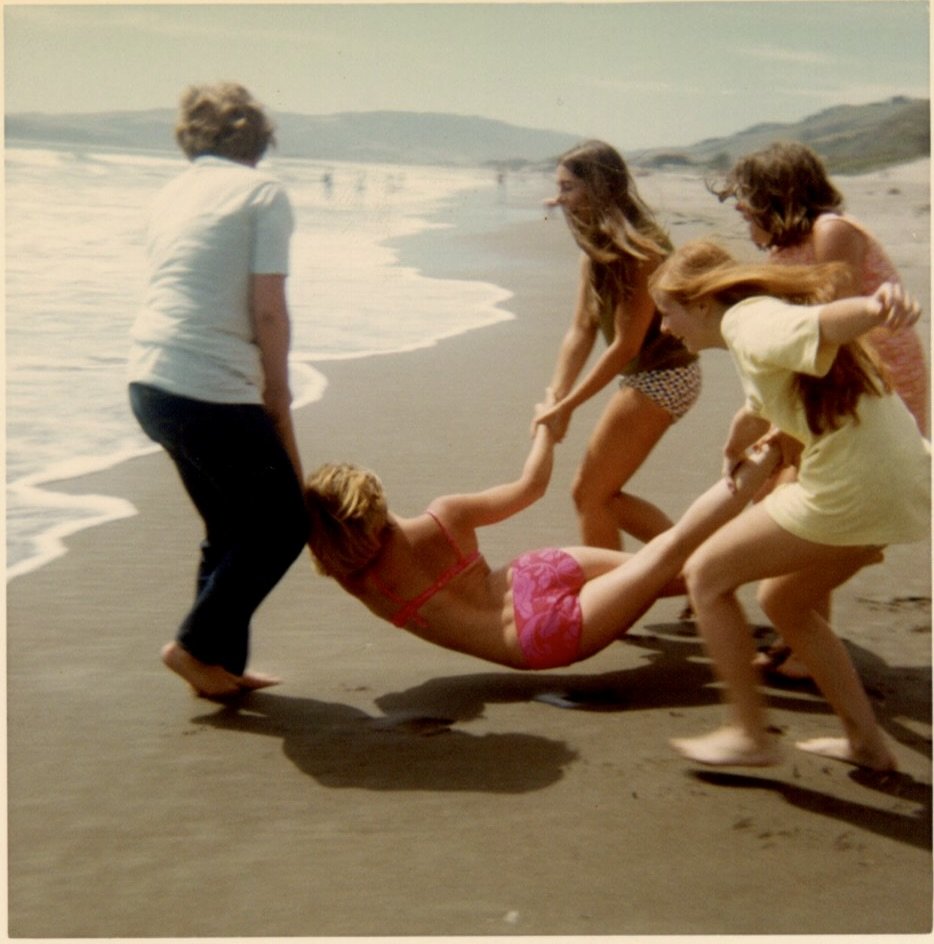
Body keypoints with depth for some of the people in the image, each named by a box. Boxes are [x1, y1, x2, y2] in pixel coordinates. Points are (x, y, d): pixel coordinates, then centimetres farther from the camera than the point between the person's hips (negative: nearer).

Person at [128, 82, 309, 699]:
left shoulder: (173, 194, 19)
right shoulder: (262, 192, -2)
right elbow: (268, 312, -9)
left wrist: (265, 395, 19)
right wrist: (278, 399, 3)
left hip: (151, 383, 8)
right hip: (215, 390, -8)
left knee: (232, 526, 22)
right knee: (283, 523, 9)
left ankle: (220, 663, 26)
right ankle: (199, 644, 10)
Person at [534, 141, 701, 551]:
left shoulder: (637, 251, -22)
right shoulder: (594, 250, 5)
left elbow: (626, 345, -22)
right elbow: (580, 330, 1)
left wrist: (566, 406, -19)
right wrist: (555, 400, -9)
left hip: (661, 377, -9)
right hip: (646, 375, 9)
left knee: (589, 493, -2)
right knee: (600, 493, 14)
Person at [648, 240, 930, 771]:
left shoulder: (747, 320, -11)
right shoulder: (762, 318, 19)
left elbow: (819, 322, -34)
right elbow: (759, 411, 37)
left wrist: (875, 307, -54)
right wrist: (738, 450, 54)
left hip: (854, 486, -10)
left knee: (706, 575, 3)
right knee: (784, 601, 24)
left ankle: (750, 735, 8)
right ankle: (866, 742, 26)